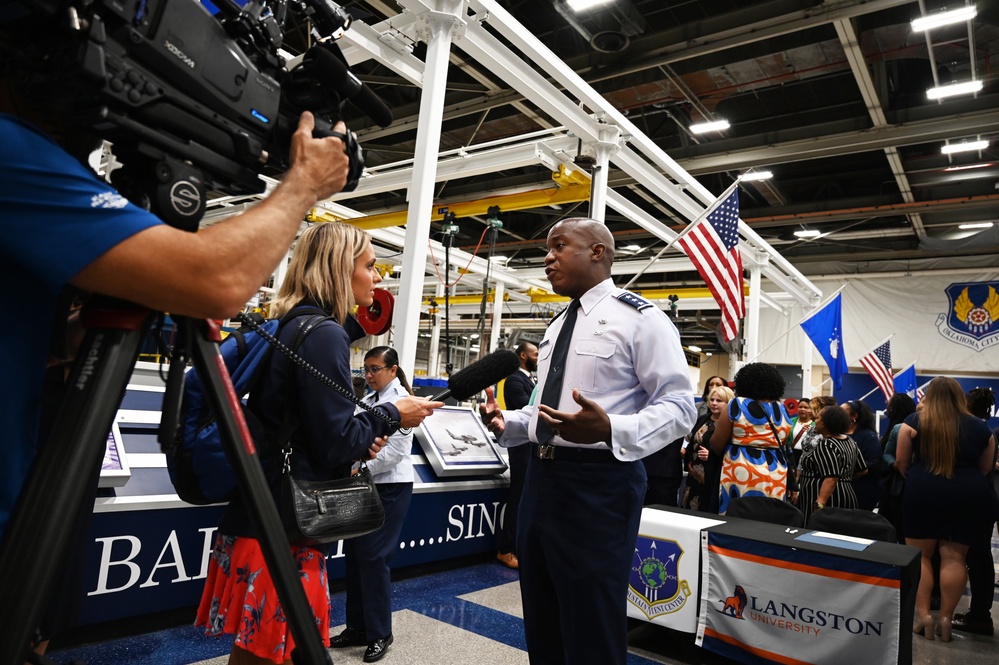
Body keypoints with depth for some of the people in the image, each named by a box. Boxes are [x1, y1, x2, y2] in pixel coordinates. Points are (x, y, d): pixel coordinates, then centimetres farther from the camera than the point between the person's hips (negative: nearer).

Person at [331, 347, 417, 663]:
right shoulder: (368, 399, 11)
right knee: (354, 554, 9)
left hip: (390, 486, -7)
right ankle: (358, 627, 23)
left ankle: (379, 633, 13)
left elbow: (396, 450, -17)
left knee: (373, 556, -3)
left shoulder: (401, 400, -11)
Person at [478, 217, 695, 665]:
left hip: (598, 484, -8)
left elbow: (678, 406, -14)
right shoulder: (557, 325, 17)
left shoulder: (641, 319, -8)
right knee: (542, 628, 20)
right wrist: (506, 423, 4)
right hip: (541, 478, 8)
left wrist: (610, 430, -31)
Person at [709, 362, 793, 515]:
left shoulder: (736, 405, -6)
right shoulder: (783, 410, 8)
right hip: (776, 477, 5)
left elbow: (716, 444, -1)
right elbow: (782, 444, 15)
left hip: (741, 475, -5)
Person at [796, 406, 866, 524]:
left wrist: (819, 504, -28)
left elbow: (831, 479, -24)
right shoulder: (849, 441, 11)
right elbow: (862, 469, 18)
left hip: (827, 501, -10)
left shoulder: (827, 446, -16)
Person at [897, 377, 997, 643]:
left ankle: (923, 614, 4)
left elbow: (902, 463, 0)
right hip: (970, 496, 2)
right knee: (954, 556, 6)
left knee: (919, 554, 7)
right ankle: (946, 617, 9)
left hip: (923, 493, -2)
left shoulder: (914, 422, -4)